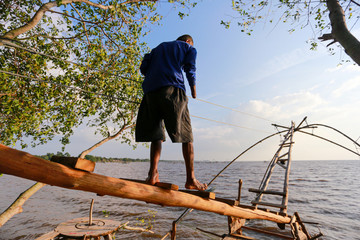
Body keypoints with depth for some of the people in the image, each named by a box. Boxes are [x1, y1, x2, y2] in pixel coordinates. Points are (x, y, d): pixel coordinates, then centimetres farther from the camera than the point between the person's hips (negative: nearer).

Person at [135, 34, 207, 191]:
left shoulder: (159, 47, 34)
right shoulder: (189, 48, 22)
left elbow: (143, 68, 20)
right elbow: (190, 69, 5)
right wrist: (193, 90, 18)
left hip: (150, 90, 5)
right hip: (172, 88, -4)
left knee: (156, 134, 7)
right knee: (186, 134, -2)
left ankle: (153, 174, -6)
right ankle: (191, 179, -2)